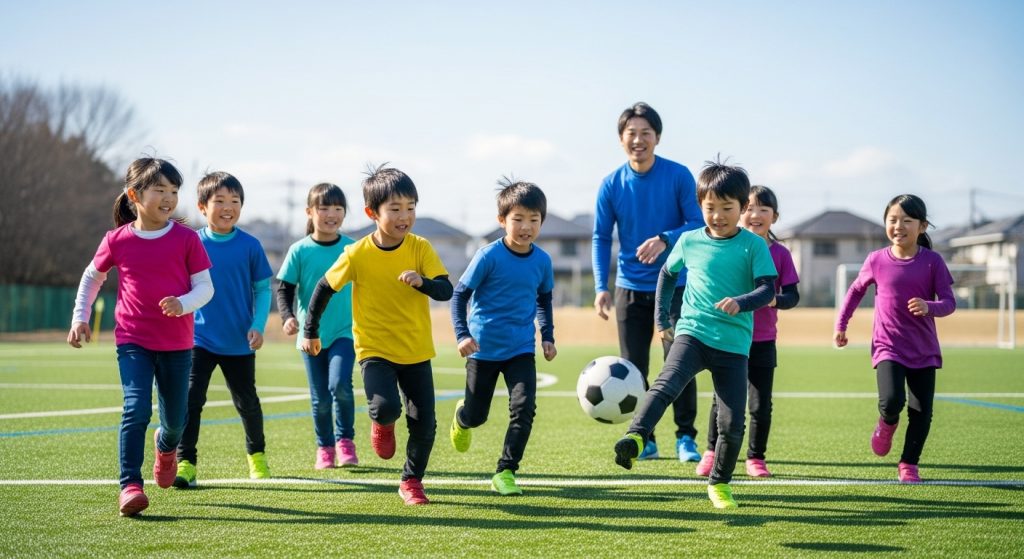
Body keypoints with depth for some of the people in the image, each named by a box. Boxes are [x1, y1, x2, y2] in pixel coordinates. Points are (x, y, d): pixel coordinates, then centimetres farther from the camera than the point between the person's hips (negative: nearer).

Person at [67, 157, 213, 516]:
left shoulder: (186, 239, -6)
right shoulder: (117, 240, -3)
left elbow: (205, 286, -3)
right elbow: (92, 277, 14)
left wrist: (183, 304, -23)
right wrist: (80, 318, 10)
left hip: (177, 343, 1)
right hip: (133, 341, -1)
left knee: (175, 417, 11)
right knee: (136, 410, -17)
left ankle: (166, 445, 47)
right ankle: (130, 486, -13)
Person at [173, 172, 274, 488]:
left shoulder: (250, 246, -5)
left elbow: (263, 289, 1)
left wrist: (258, 326, -9)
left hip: (239, 343, 1)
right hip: (200, 339, 0)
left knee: (247, 402, 13)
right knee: (190, 398, -13)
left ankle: (257, 454, 36)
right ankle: (185, 462, -10)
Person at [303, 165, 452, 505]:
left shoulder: (420, 249, -7)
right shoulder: (357, 254, -10)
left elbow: (446, 291, -13)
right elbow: (324, 288, 3)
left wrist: (421, 282, -34)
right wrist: (310, 331, 8)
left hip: (416, 351, 2)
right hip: (375, 350, -2)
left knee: (424, 424, 1)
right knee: (386, 407, -25)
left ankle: (412, 481, 25)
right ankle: (382, 424, 13)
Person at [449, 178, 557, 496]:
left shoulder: (542, 261, -1)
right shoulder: (489, 256, -14)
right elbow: (460, 294, -8)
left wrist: (548, 336, 10)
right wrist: (462, 335, -18)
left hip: (521, 350, 3)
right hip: (483, 348, -2)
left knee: (524, 407, -16)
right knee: (476, 416, 8)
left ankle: (505, 472, -5)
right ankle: (462, 417, 46)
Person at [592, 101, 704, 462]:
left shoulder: (679, 176, -8)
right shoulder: (612, 185, -2)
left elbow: (698, 224, -7)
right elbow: (601, 238, 2)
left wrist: (665, 239, -25)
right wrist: (601, 287, -8)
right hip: (630, 287, 2)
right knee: (633, 368, 4)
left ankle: (686, 438, 4)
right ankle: (644, 439, 15)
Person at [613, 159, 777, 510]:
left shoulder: (753, 246, -1)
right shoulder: (690, 241, 6)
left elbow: (767, 290, -9)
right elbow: (667, 273, 23)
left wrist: (741, 302, -29)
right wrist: (662, 319, 21)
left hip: (734, 345, 0)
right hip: (691, 333, 1)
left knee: (733, 423, -1)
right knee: (667, 383, -29)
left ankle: (719, 484, 20)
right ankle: (634, 439, -45)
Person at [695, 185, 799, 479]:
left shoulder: (780, 254, -2)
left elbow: (792, 295, -3)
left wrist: (775, 300, -22)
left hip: (763, 341, 0)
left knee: (761, 405, 3)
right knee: (722, 399, 8)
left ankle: (755, 458, 18)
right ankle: (712, 452, 26)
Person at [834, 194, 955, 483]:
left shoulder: (932, 262, -6)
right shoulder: (877, 260, -2)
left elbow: (949, 302, -8)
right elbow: (856, 289, 15)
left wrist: (929, 306, -29)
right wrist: (841, 324, 14)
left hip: (924, 350, 1)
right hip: (888, 347, -1)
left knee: (922, 412, 0)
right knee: (892, 400, -21)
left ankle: (909, 464, 18)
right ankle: (887, 423, 14)